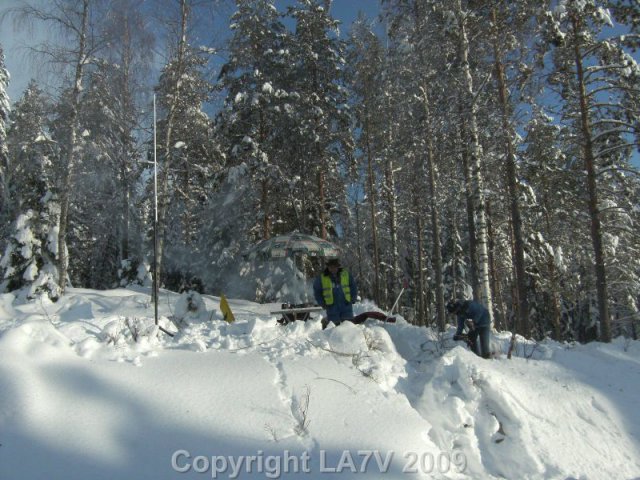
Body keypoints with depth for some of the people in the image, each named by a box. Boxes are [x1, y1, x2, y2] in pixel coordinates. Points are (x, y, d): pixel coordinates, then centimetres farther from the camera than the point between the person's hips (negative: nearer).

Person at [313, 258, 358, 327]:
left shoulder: (346, 274, 3)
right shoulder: (321, 278, -1)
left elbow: (353, 287, 14)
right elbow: (317, 292, 10)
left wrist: (352, 299, 5)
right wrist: (323, 304, 3)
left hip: (346, 305, 1)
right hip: (332, 308, -1)